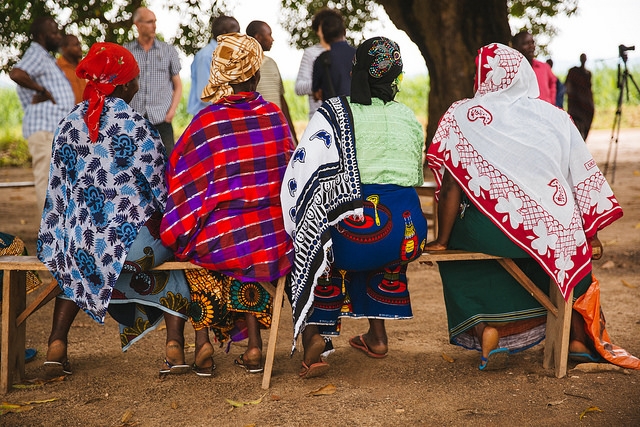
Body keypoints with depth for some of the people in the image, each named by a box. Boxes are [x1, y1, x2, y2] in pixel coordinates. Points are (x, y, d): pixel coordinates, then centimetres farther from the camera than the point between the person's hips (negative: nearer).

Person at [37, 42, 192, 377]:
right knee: (173, 249, 29)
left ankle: (57, 344, 27)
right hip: (135, 241, -3)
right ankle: (175, 346, 16)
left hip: (81, 242, 4)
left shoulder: (67, 125, 3)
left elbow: (58, 191, 8)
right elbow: (162, 189, -4)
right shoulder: (136, 126, -8)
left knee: (74, 261, 39)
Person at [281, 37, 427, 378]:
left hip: (361, 229, -4)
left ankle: (313, 336, 10)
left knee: (315, 246, 25)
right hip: (410, 236, 5)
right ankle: (377, 335, 39)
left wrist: (296, 230, 11)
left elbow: (299, 177, -2)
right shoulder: (409, 118, 16)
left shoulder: (334, 113, 4)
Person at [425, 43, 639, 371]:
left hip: (489, 232, -3)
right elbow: (584, 181, 10)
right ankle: (578, 339, 34)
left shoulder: (463, 116, 0)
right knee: (573, 246, 34)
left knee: (456, 254, 27)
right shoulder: (555, 117, 8)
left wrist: (442, 240, 5)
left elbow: (451, 185, -5)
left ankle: (487, 331, 9)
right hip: (550, 233, 3)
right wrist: (591, 236, 20)